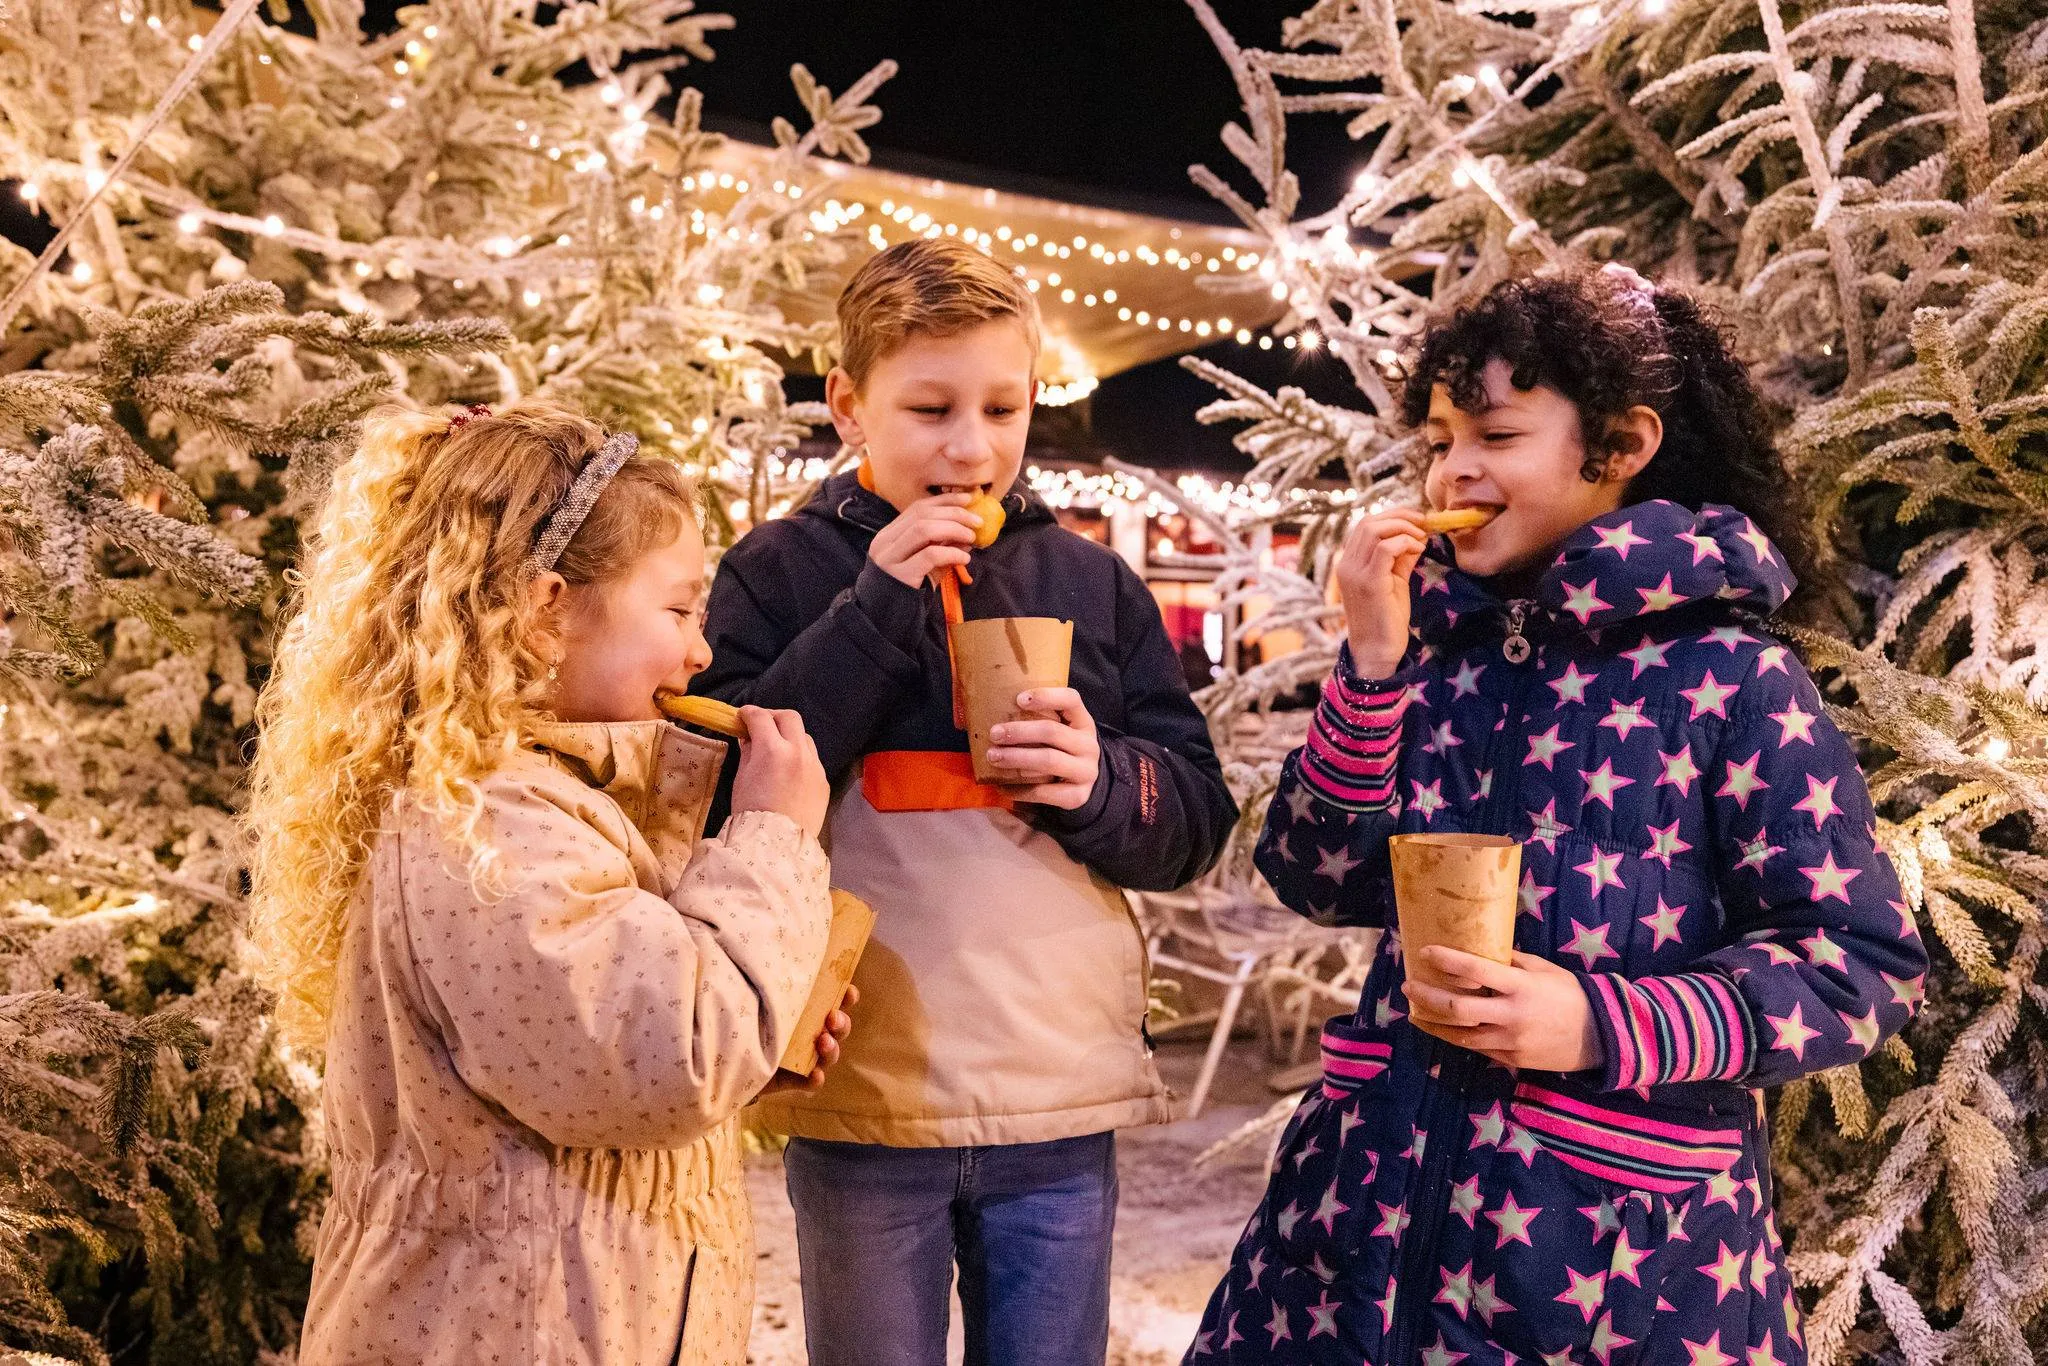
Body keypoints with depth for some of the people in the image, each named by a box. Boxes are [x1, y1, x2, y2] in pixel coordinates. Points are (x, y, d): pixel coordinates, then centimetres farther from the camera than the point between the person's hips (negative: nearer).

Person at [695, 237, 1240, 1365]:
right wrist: (873, 612, -17)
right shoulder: (777, 573, -1)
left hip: (1065, 1105, 2)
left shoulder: (1090, 581, 6)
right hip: (865, 1107, -2)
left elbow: (1197, 823, 5)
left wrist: (1101, 783, -16)